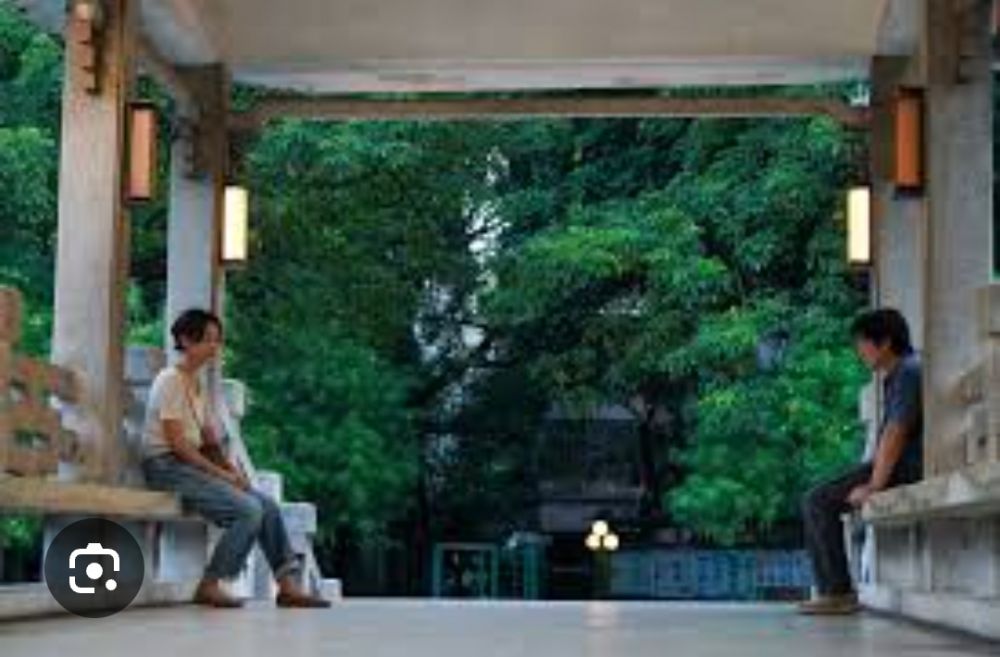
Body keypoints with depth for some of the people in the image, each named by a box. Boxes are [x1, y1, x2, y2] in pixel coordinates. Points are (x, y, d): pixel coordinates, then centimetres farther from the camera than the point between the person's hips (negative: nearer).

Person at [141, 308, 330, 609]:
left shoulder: (198, 384, 17)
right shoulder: (170, 380, -10)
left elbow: (209, 441, 16)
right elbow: (177, 444, -17)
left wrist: (232, 470, -1)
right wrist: (221, 474, -16)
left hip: (192, 464, 8)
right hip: (167, 466, -8)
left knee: (267, 505, -7)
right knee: (249, 509, -23)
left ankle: (287, 586, -5)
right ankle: (209, 586, -14)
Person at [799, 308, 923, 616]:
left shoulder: (908, 373, -14)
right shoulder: (897, 374, 19)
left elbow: (896, 435, -21)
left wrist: (873, 486, -20)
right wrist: (869, 477, 12)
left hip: (906, 469, -10)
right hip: (895, 466, 10)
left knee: (819, 502, -15)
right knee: (815, 501, 8)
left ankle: (839, 593, -14)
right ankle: (830, 589, 4)